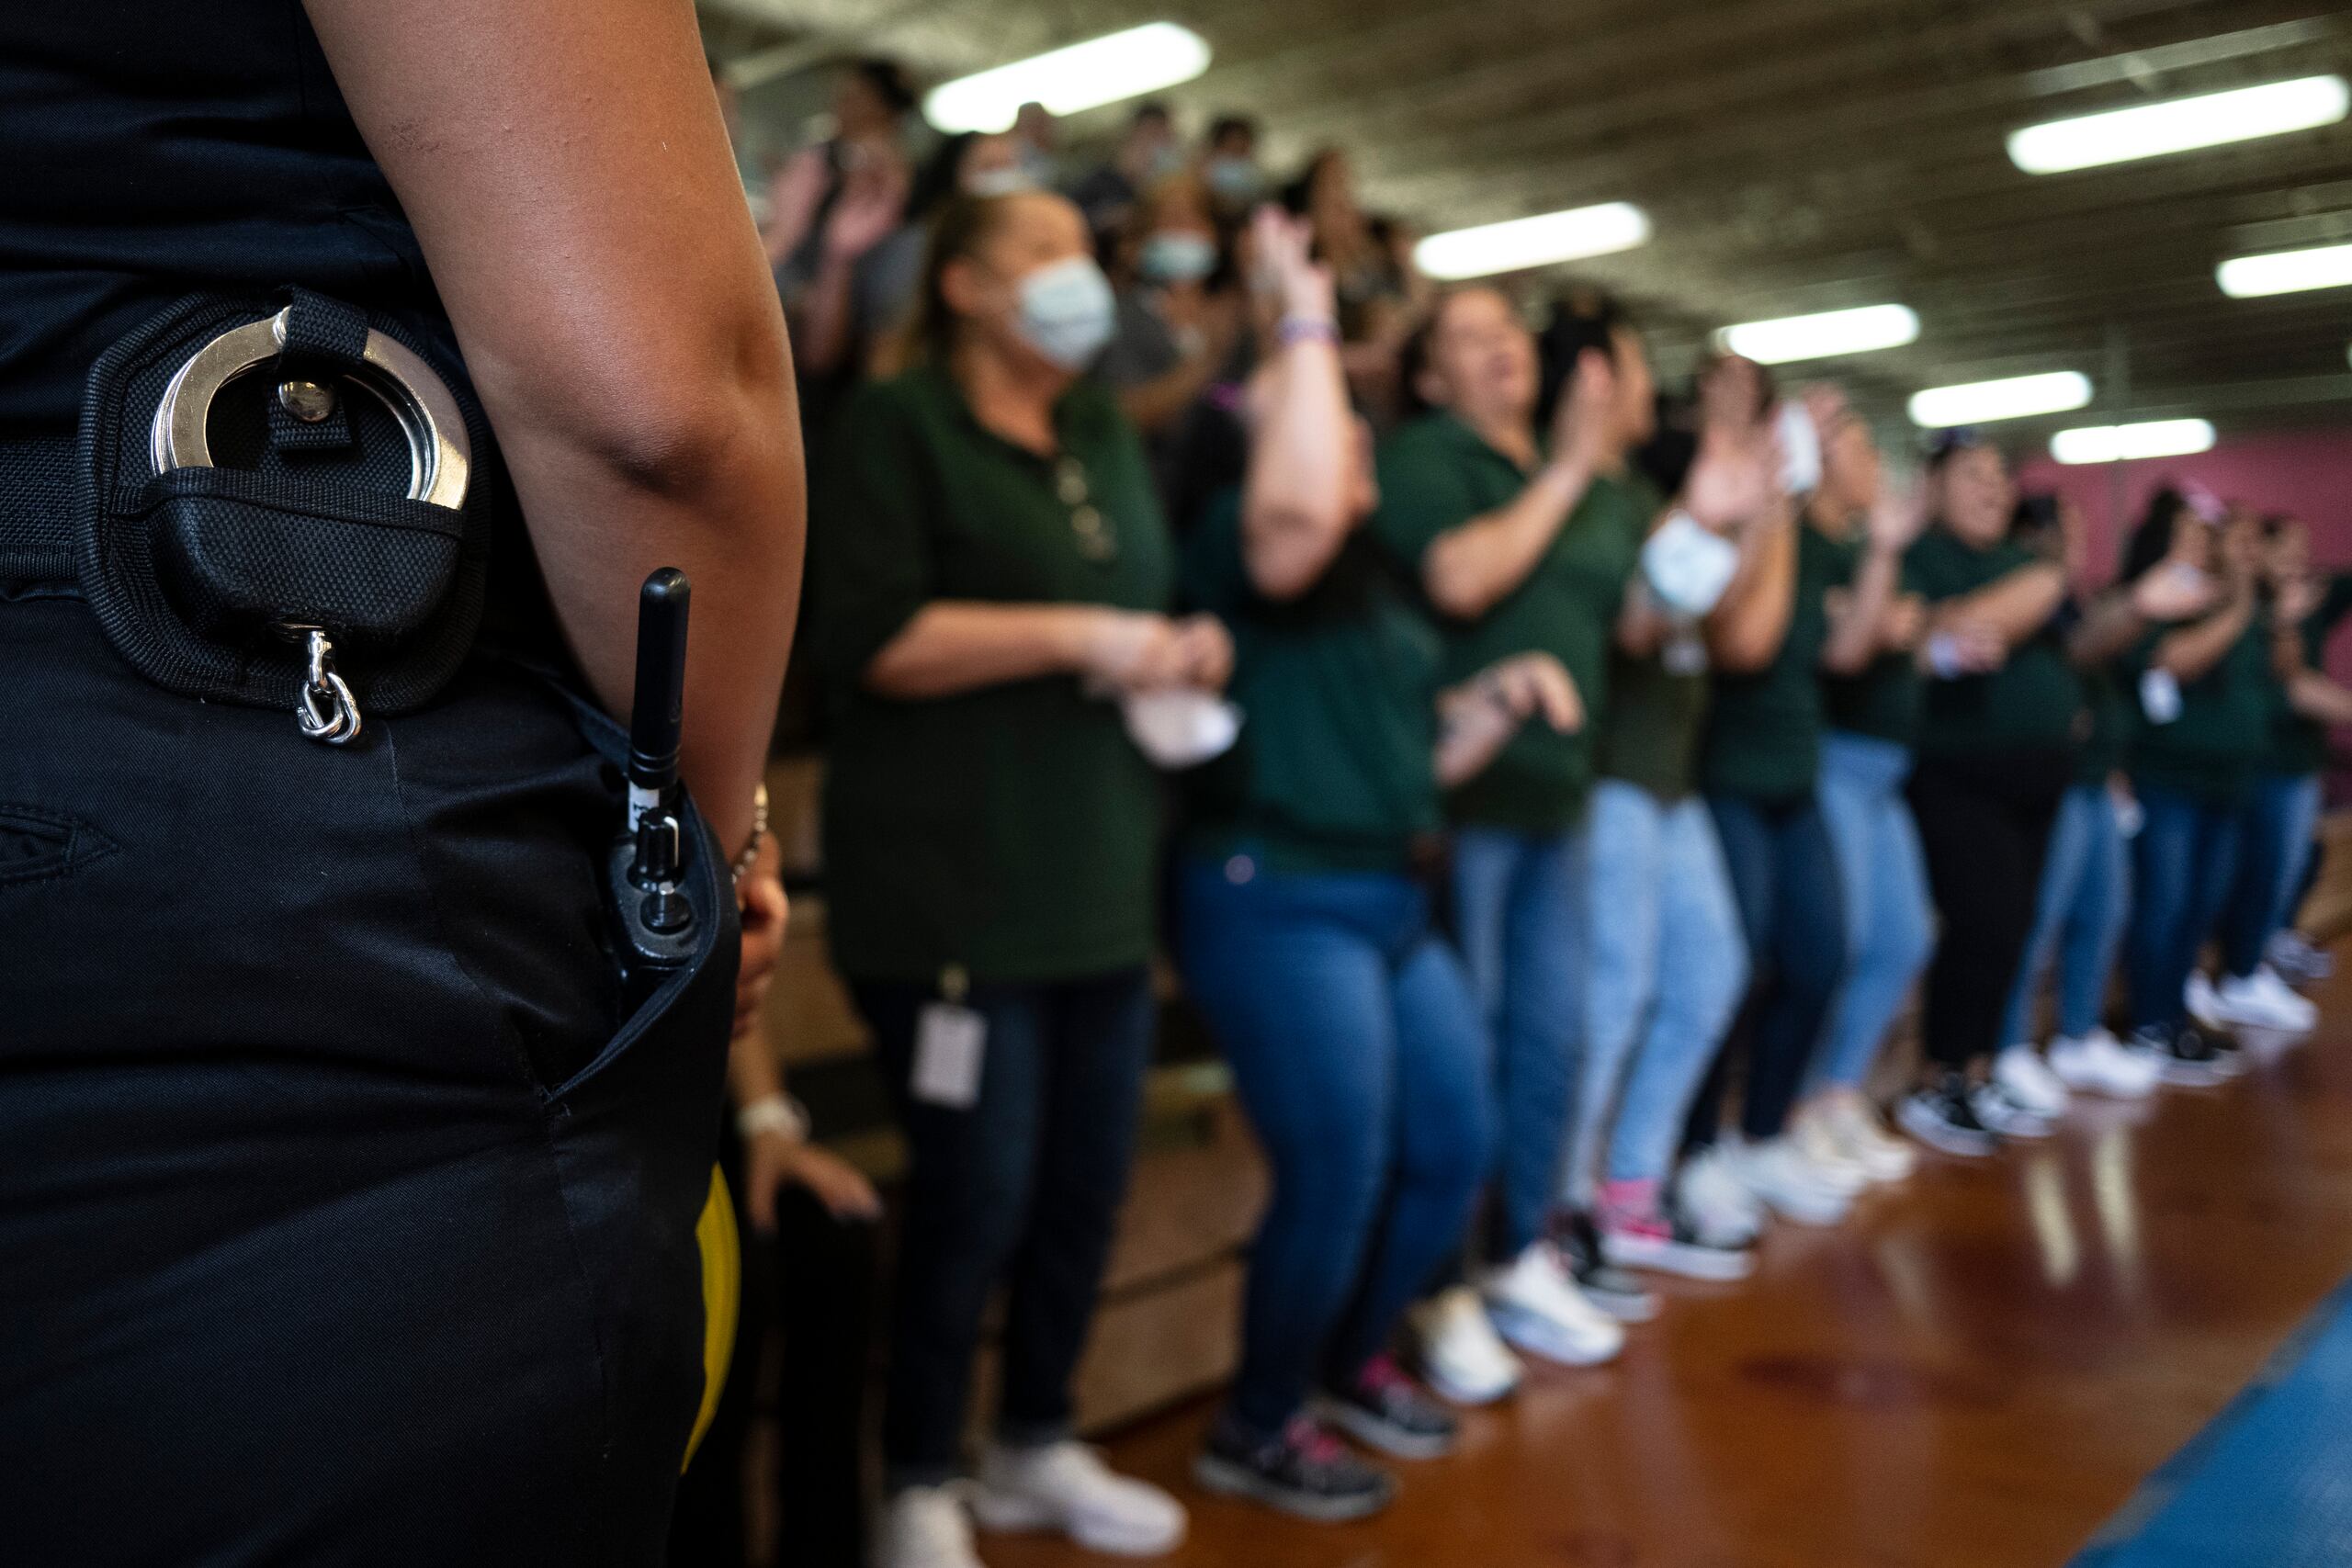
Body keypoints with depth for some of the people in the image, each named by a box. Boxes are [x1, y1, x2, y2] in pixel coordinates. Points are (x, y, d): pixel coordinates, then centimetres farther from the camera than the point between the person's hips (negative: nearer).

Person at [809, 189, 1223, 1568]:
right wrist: (1082, 637, -19)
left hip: (1102, 885, 7)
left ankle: (1038, 1446, 30)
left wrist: (1183, 651, 5)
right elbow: (870, 639, -17)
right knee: (975, 1194, -3)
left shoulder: (1110, 436, 18)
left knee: (1089, 1181, 11)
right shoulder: (899, 424, -4)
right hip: (958, 893, -7)